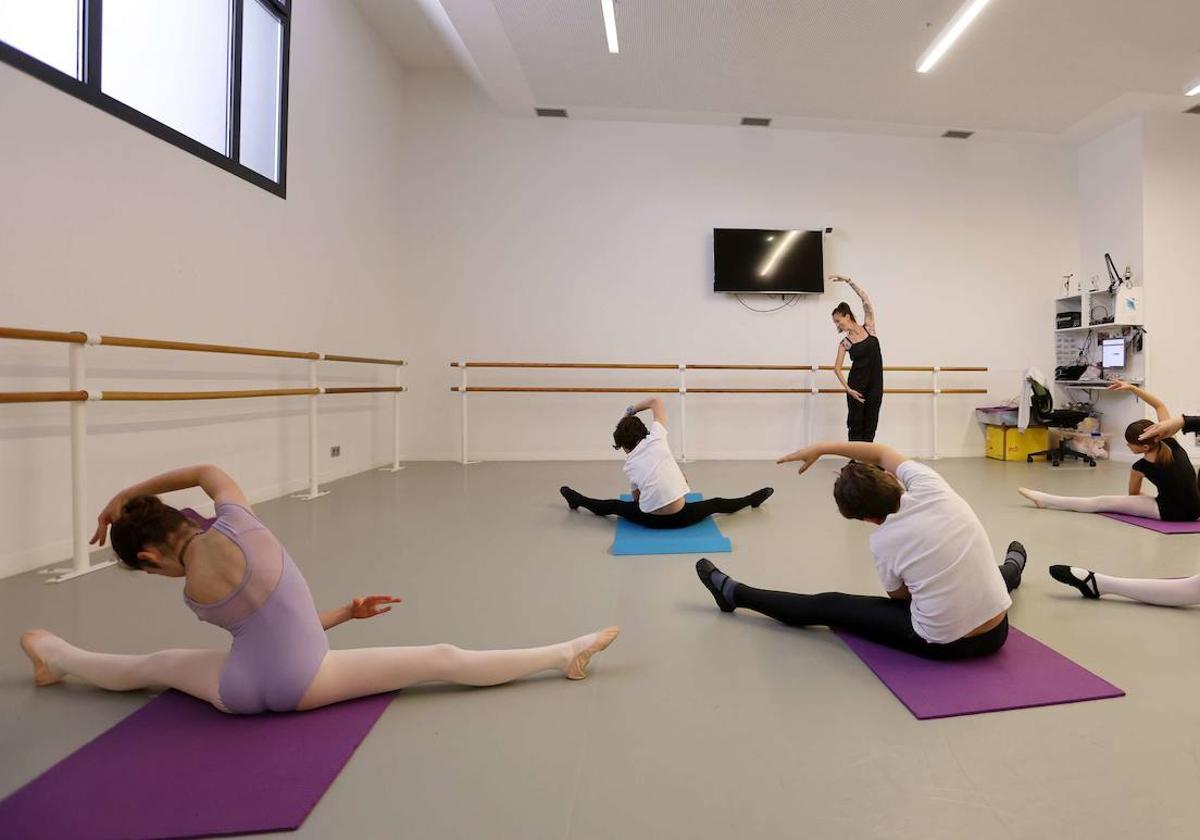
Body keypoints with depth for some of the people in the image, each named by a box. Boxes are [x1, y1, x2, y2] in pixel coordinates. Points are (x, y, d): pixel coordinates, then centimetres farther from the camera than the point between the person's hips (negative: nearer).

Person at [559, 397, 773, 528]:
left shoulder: (629, 465, 4)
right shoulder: (656, 438, -4)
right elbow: (656, 401, 6)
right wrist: (632, 410, 18)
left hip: (651, 520, 0)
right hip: (681, 518, 0)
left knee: (613, 505, 23)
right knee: (716, 504, 26)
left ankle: (578, 500, 42)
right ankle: (752, 500, 48)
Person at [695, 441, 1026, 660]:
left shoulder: (883, 542, -17)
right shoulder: (933, 488, -12)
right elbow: (882, 453, 6)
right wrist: (820, 448, 9)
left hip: (943, 643, -4)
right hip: (995, 635, 5)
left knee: (828, 607, 7)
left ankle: (734, 594, 21)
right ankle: (1013, 566, 80)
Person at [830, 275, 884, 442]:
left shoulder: (868, 328, 1)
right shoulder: (845, 343, -2)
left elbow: (865, 300, -8)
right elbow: (837, 368, -6)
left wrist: (848, 281, -14)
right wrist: (848, 388, -16)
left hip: (875, 382, 2)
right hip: (857, 383, -2)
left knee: (871, 423, 6)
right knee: (856, 422, 2)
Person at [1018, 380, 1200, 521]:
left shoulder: (1141, 467, -16)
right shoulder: (1169, 443, -6)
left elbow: (1133, 494, 5)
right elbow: (1159, 405, 3)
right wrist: (1131, 387, -1)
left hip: (1171, 512, -6)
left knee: (1102, 502, 0)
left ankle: (1045, 500, 2)